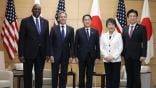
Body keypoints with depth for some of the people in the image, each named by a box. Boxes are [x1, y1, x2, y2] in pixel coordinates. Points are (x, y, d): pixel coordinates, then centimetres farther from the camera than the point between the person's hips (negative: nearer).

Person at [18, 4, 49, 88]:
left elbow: (47, 38, 8)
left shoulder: (45, 22, 7)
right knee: (27, 75, 7)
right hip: (28, 52, -3)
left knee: (39, 75, 10)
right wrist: (21, 54, -10)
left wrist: (47, 53, 2)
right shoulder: (25, 21, -3)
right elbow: (21, 39, -6)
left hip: (41, 53, 3)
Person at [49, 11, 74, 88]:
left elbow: (72, 44, 4)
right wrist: (51, 55, -8)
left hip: (65, 55, 1)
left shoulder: (71, 29, 4)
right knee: (55, 74, 4)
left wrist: (71, 56, -3)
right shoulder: (54, 29, 1)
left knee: (64, 75, 6)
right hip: (55, 55, -1)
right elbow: (50, 43, -1)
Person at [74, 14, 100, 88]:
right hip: (82, 56, -1)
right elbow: (76, 45, 0)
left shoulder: (95, 32, 6)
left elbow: (97, 45, 5)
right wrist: (76, 55, -6)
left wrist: (97, 56, -1)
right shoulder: (79, 31, 2)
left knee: (90, 75, 6)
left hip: (91, 56, 1)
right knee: (81, 75, 8)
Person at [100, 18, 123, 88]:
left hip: (116, 60, -2)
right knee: (108, 77, 7)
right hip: (106, 60, 2)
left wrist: (113, 56, -13)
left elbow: (120, 48, -4)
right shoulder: (103, 36, 7)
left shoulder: (118, 35, 0)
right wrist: (106, 56, -10)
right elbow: (101, 47, 4)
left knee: (116, 77, 0)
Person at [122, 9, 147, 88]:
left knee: (136, 75, -1)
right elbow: (123, 42, 12)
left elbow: (144, 42, -6)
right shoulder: (125, 29, 12)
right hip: (127, 56, 4)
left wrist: (143, 55, -12)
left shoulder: (142, 28, -1)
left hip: (137, 56, -4)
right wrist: (123, 54, 5)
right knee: (129, 75, 9)